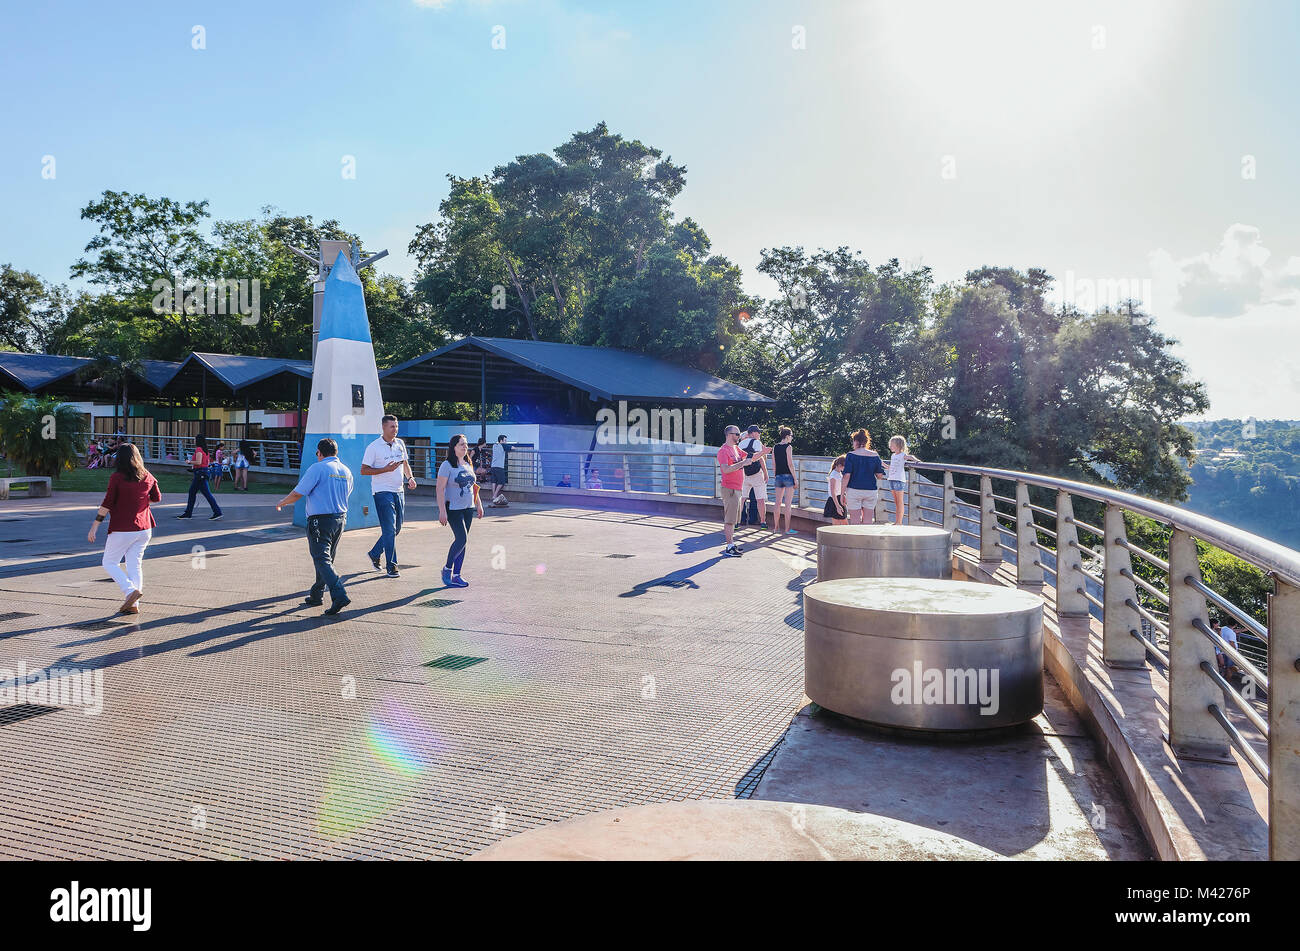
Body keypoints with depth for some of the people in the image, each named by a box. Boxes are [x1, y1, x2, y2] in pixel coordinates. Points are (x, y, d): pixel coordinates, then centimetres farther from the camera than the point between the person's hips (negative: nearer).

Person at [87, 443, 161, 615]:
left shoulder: (117, 477, -10)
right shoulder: (148, 477, 3)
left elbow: (106, 505, -12)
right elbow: (157, 498, 17)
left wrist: (93, 528, -7)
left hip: (122, 530, -5)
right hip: (143, 529, 5)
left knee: (110, 563, 10)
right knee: (135, 565, 9)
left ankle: (131, 590, -9)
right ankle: (133, 605, 6)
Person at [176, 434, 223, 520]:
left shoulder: (198, 449, -14)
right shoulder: (205, 450, 12)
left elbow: (198, 462, -23)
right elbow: (208, 463, 16)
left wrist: (189, 462, -7)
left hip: (200, 473, -10)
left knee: (207, 493, -8)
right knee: (192, 492, 16)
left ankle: (217, 512, -8)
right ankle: (188, 513, 21)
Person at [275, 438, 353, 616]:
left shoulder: (317, 468, -10)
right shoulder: (347, 471, 10)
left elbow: (298, 493, -8)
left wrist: (281, 503, 10)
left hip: (320, 520, -7)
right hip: (340, 519, 7)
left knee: (322, 560, -8)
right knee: (327, 558, 17)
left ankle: (340, 595, -22)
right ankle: (316, 595, 27)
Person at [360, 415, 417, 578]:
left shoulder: (400, 444, 10)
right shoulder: (373, 447, -8)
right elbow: (364, 470, -9)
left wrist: (410, 477, 5)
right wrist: (386, 469, -19)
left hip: (399, 491, 7)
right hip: (383, 492, -7)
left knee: (396, 529, 12)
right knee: (389, 530, -9)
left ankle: (374, 553, 32)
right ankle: (391, 566, -4)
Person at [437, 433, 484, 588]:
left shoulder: (468, 465, 12)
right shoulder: (447, 465, -10)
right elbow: (440, 489, -14)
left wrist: (478, 504, 18)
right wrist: (442, 511, -20)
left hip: (468, 509, 7)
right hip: (453, 509, -7)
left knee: (462, 541, 7)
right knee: (462, 539, -15)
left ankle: (456, 575, 14)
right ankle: (447, 569, 5)